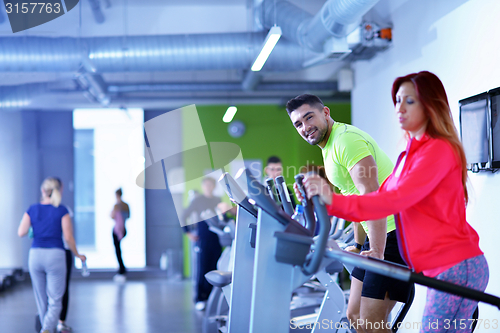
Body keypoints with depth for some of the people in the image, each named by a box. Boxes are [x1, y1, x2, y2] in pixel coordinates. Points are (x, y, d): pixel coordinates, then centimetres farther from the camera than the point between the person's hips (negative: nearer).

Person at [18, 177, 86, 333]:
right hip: (55, 255, -3)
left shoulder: (32, 210, 3)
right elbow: (68, 237, -8)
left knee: (41, 300, 16)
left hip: (35, 255, 3)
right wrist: (77, 254, 8)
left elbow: (21, 232, -1)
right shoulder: (62, 211, -5)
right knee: (55, 301, -1)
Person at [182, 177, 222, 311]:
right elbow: (184, 216, 1)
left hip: (217, 236, 4)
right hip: (203, 236, -4)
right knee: (202, 268, -7)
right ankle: (200, 299, -5)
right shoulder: (198, 200, 2)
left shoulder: (218, 200, 16)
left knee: (215, 268, 3)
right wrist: (188, 233, -5)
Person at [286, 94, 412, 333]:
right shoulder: (330, 147, 18)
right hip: (377, 236, 11)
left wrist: (377, 252, -32)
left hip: (395, 234, -11)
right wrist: (359, 246, 25)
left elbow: (371, 196, -27)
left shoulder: (346, 140, -16)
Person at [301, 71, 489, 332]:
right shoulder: (409, 155, 17)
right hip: (438, 269, 9)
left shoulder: (439, 150, -12)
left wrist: (334, 201, -29)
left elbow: (396, 199, -23)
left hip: (456, 267, -9)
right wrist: (327, 203, 1)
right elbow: (383, 198, 13)